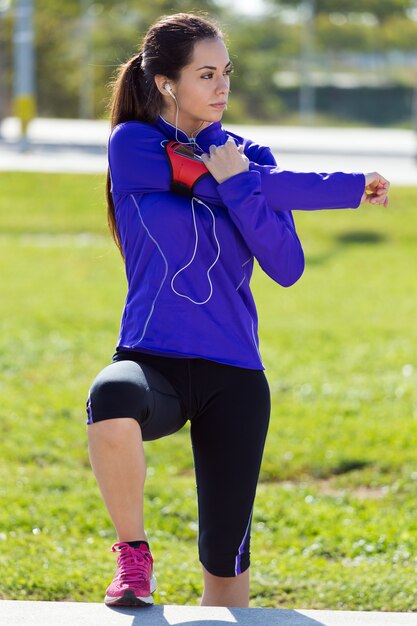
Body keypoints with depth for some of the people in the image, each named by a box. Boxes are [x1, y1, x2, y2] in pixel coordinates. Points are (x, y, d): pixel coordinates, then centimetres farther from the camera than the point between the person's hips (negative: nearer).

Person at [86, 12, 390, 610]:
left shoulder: (251, 157, 9)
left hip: (234, 376, 3)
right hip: (152, 359, -3)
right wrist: (348, 188, -3)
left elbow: (287, 267, -2)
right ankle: (133, 553, -15)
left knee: (226, 562, 0)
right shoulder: (133, 145, -1)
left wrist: (236, 182, -14)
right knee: (112, 402, -38)